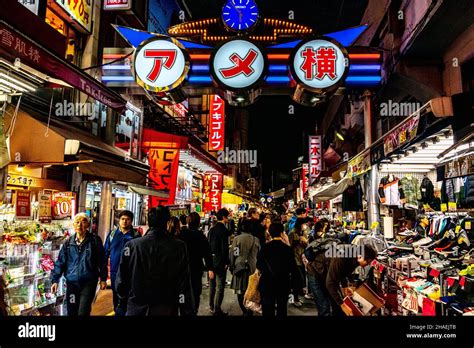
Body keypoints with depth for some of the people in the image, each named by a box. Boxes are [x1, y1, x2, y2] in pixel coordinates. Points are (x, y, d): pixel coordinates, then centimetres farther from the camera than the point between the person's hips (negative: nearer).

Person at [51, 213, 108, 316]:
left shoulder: (95, 240, -5)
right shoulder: (68, 242, 2)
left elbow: (102, 261, 0)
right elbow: (60, 262, 6)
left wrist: (103, 279, 2)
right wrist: (55, 280, 0)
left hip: (89, 282, -3)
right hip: (72, 283, 3)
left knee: (83, 313, -8)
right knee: (72, 312, 14)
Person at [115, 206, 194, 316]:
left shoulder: (131, 245, -10)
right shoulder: (179, 247, -13)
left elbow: (122, 280, -1)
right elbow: (184, 287, -13)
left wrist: (122, 305, 14)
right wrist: (188, 312, -5)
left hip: (136, 309, 1)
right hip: (166, 310, 0)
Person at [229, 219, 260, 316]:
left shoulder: (236, 238, -5)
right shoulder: (255, 240, -3)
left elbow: (232, 254, -2)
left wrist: (231, 266, 9)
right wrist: (257, 267, 15)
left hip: (239, 267, 0)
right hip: (251, 267, 1)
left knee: (240, 291, 9)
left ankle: (244, 311, 13)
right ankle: (249, 310, 5)